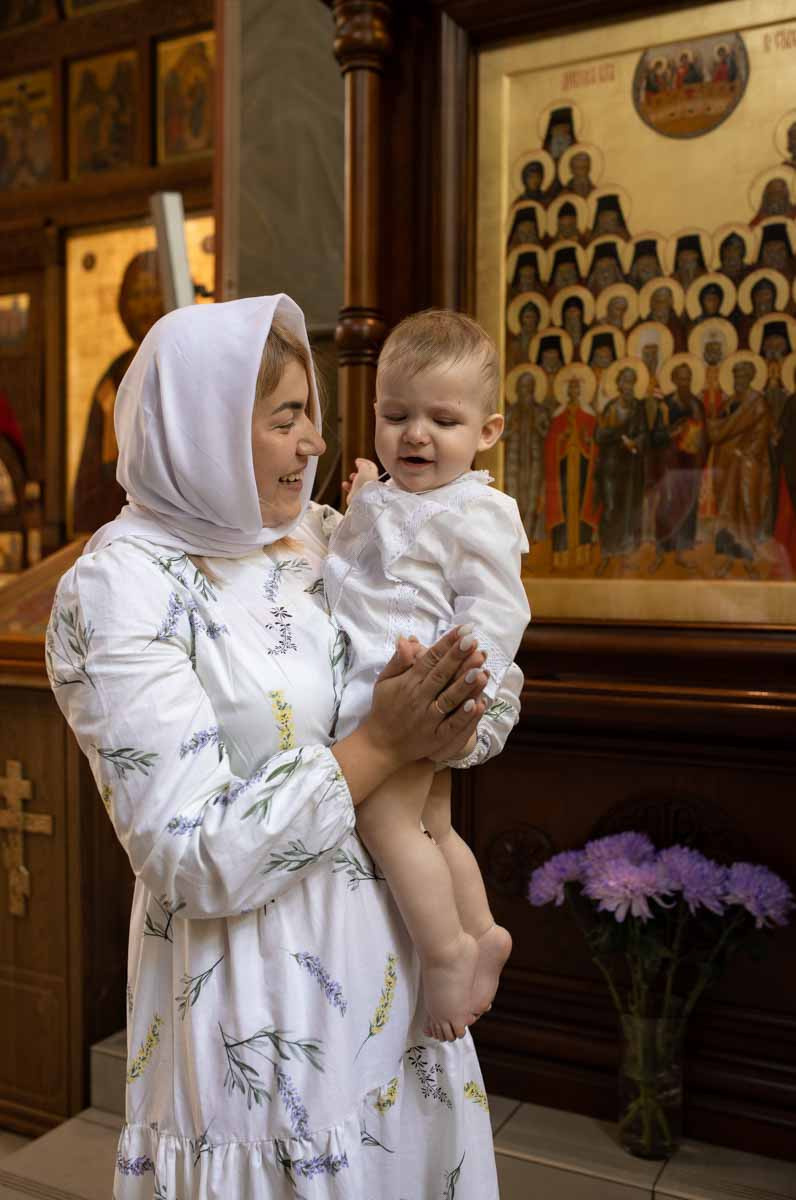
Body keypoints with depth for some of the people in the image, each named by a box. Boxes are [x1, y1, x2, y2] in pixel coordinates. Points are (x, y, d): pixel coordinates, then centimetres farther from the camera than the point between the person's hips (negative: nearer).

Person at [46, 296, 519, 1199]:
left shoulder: (308, 540, 1)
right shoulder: (117, 592, -18)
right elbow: (201, 861, -22)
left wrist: (437, 729, -10)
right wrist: (379, 745, -23)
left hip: (382, 950, 7)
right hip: (258, 1003, -6)